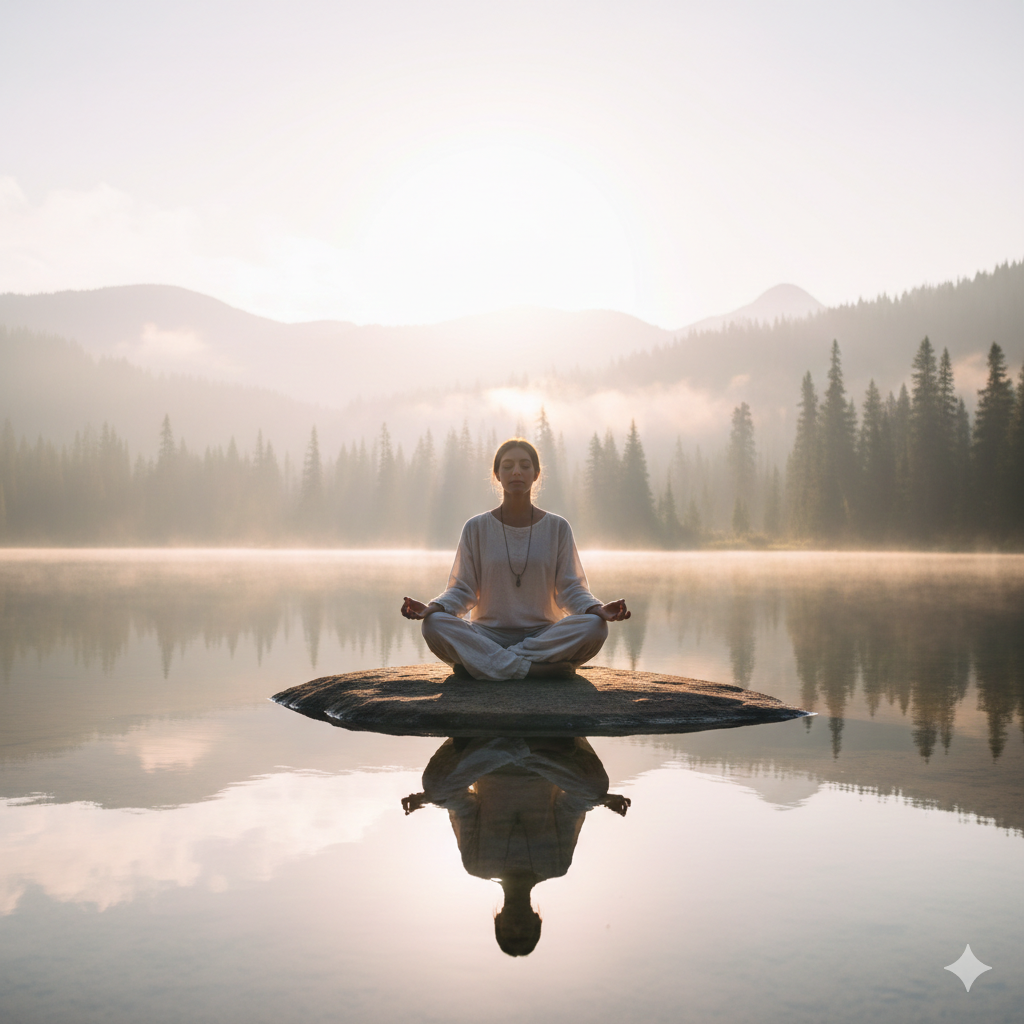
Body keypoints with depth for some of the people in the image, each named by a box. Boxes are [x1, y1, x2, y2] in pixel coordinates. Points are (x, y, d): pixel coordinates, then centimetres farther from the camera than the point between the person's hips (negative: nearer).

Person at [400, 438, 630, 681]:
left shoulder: (557, 528, 6)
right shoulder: (476, 528, 5)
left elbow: (570, 589, 2)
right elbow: (462, 589, 3)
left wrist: (598, 609, -18)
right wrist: (432, 607, -18)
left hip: (543, 634, 1)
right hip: (488, 634, -1)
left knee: (594, 627, -30)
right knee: (434, 625, -30)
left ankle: (480, 663, -26)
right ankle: (533, 668, -31)